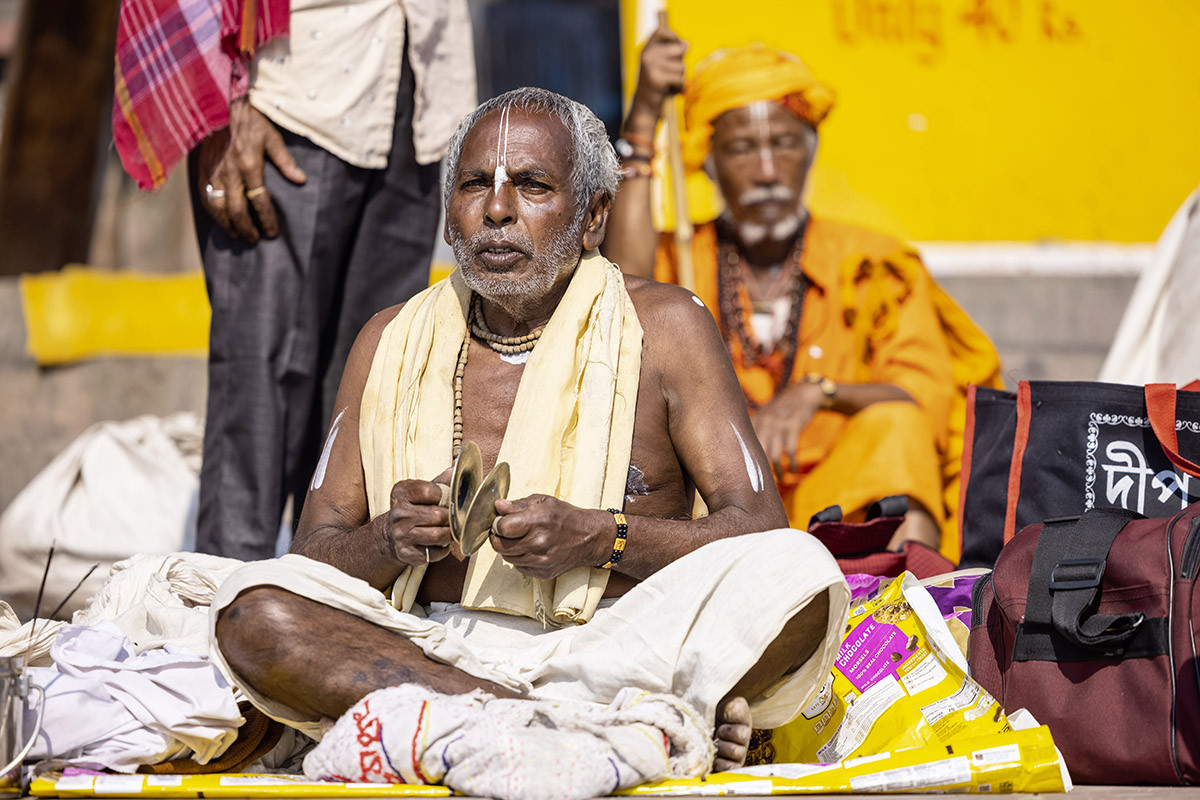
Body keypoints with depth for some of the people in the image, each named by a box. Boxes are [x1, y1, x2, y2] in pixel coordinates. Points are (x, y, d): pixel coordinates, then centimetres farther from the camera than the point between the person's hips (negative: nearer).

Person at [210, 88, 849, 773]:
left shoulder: (664, 327, 6)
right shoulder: (392, 344, 13)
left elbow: (763, 531, -1)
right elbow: (312, 553, 11)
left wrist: (598, 536, -16)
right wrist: (391, 539, -12)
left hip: (623, 651, -2)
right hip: (437, 649, 2)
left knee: (803, 573, -28)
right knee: (252, 608, -26)